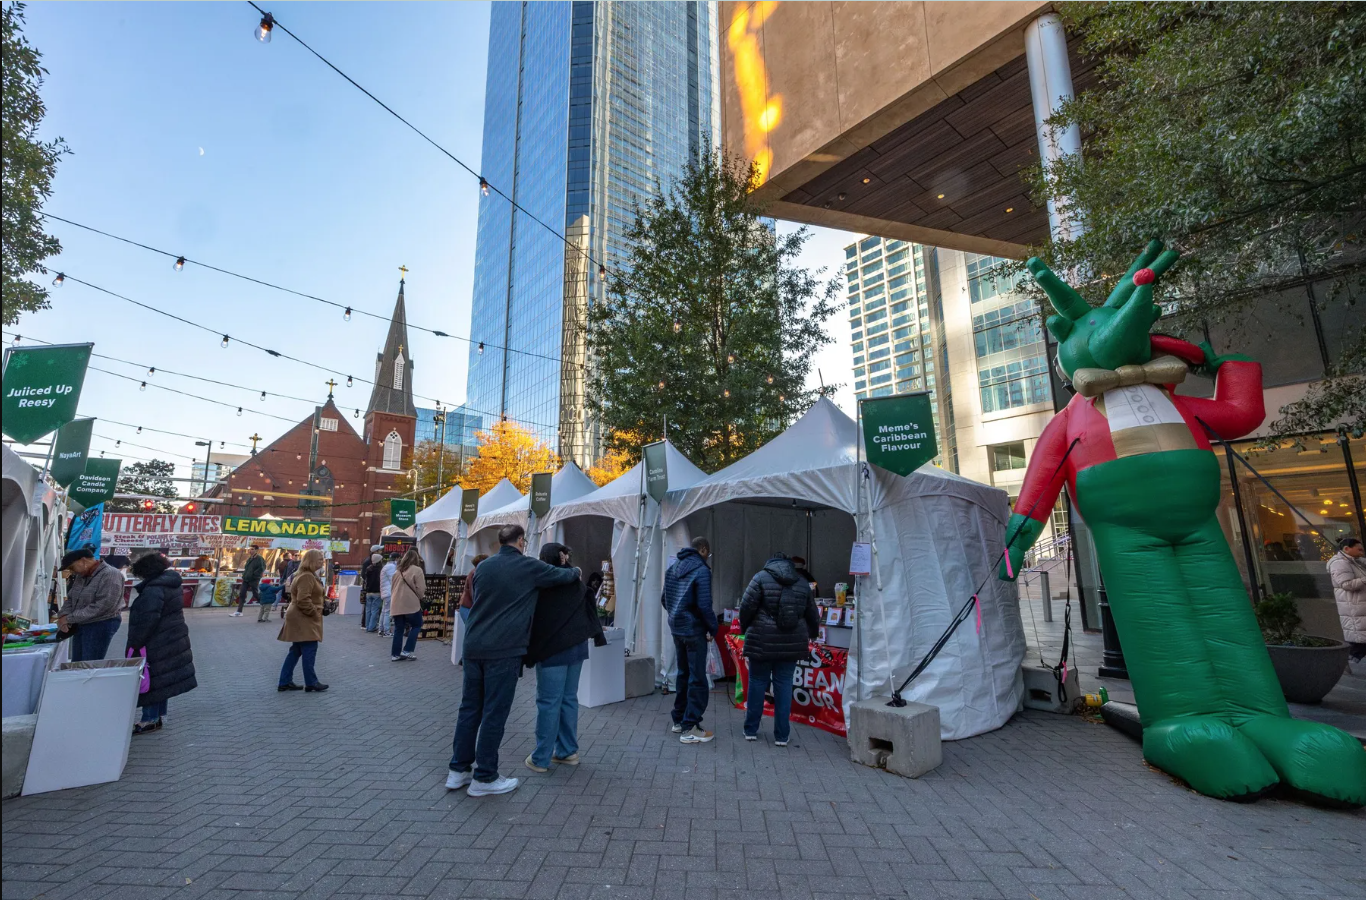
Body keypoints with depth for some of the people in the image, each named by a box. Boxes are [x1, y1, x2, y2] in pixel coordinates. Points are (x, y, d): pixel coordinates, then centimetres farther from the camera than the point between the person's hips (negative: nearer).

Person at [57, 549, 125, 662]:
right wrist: (63, 616, -6)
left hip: (101, 625, -9)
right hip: (80, 626, 9)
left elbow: (102, 606, -23)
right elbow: (70, 599, 15)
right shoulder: (81, 576, 12)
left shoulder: (110, 575, -19)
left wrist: (70, 618, -16)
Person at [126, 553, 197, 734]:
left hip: (157, 644, -10)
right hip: (173, 640, 10)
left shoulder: (154, 590, -20)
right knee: (161, 679, 17)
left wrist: (135, 644, -17)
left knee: (151, 680, -1)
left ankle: (150, 720, 7)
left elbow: (147, 620, -24)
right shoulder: (170, 585, 12)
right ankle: (158, 716, 26)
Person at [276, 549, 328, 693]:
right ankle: (311, 682, 0)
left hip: (302, 619, 11)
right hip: (303, 619, -11)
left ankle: (285, 681, 19)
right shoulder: (306, 577, -19)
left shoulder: (309, 575, 17)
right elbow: (303, 600, -26)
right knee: (309, 650, -5)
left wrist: (323, 596, 12)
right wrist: (315, 613, -18)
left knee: (296, 650, 14)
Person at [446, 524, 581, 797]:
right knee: (494, 713, 3)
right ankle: (484, 778, 12)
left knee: (469, 708, 16)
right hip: (504, 651, -6)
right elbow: (564, 575, 6)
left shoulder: (484, 566, 9)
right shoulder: (529, 567, -6)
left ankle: (458, 770, 25)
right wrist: (576, 572, 27)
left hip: (473, 646, 6)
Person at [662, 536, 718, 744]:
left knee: (683, 674, 20)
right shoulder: (701, 570, -15)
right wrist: (713, 628, -7)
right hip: (694, 630, -8)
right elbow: (704, 605, -20)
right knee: (697, 678, 1)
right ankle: (690, 728, 4)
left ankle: (679, 720, 29)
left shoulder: (673, 568, 9)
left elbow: (665, 600, 14)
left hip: (677, 628, 8)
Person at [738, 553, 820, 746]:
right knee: (784, 685, 10)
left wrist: (744, 628, 10)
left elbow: (747, 606, -9)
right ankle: (782, 735, 14)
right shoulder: (803, 582, 9)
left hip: (762, 641, -3)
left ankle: (751, 729, 21)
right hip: (791, 642, 3)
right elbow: (812, 614, 17)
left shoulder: (762, 577, -3)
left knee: (757, 682, 9)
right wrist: (813, 634, 37)